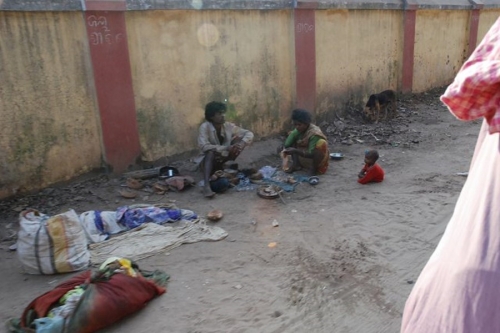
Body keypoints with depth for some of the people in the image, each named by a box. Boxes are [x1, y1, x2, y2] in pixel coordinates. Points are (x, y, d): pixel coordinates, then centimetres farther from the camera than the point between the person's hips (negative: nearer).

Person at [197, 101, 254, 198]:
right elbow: (203, 146, -33)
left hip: (224, 159, 4)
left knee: (239, 139, -12)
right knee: (211, 152, -38)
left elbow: (249, 134, -7)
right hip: (209, 160, -4)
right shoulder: (205, 127, -20)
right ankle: (206, 185, -50)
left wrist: (242, 144, -29)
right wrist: (226, 148, -38)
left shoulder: (228, 126, -8)